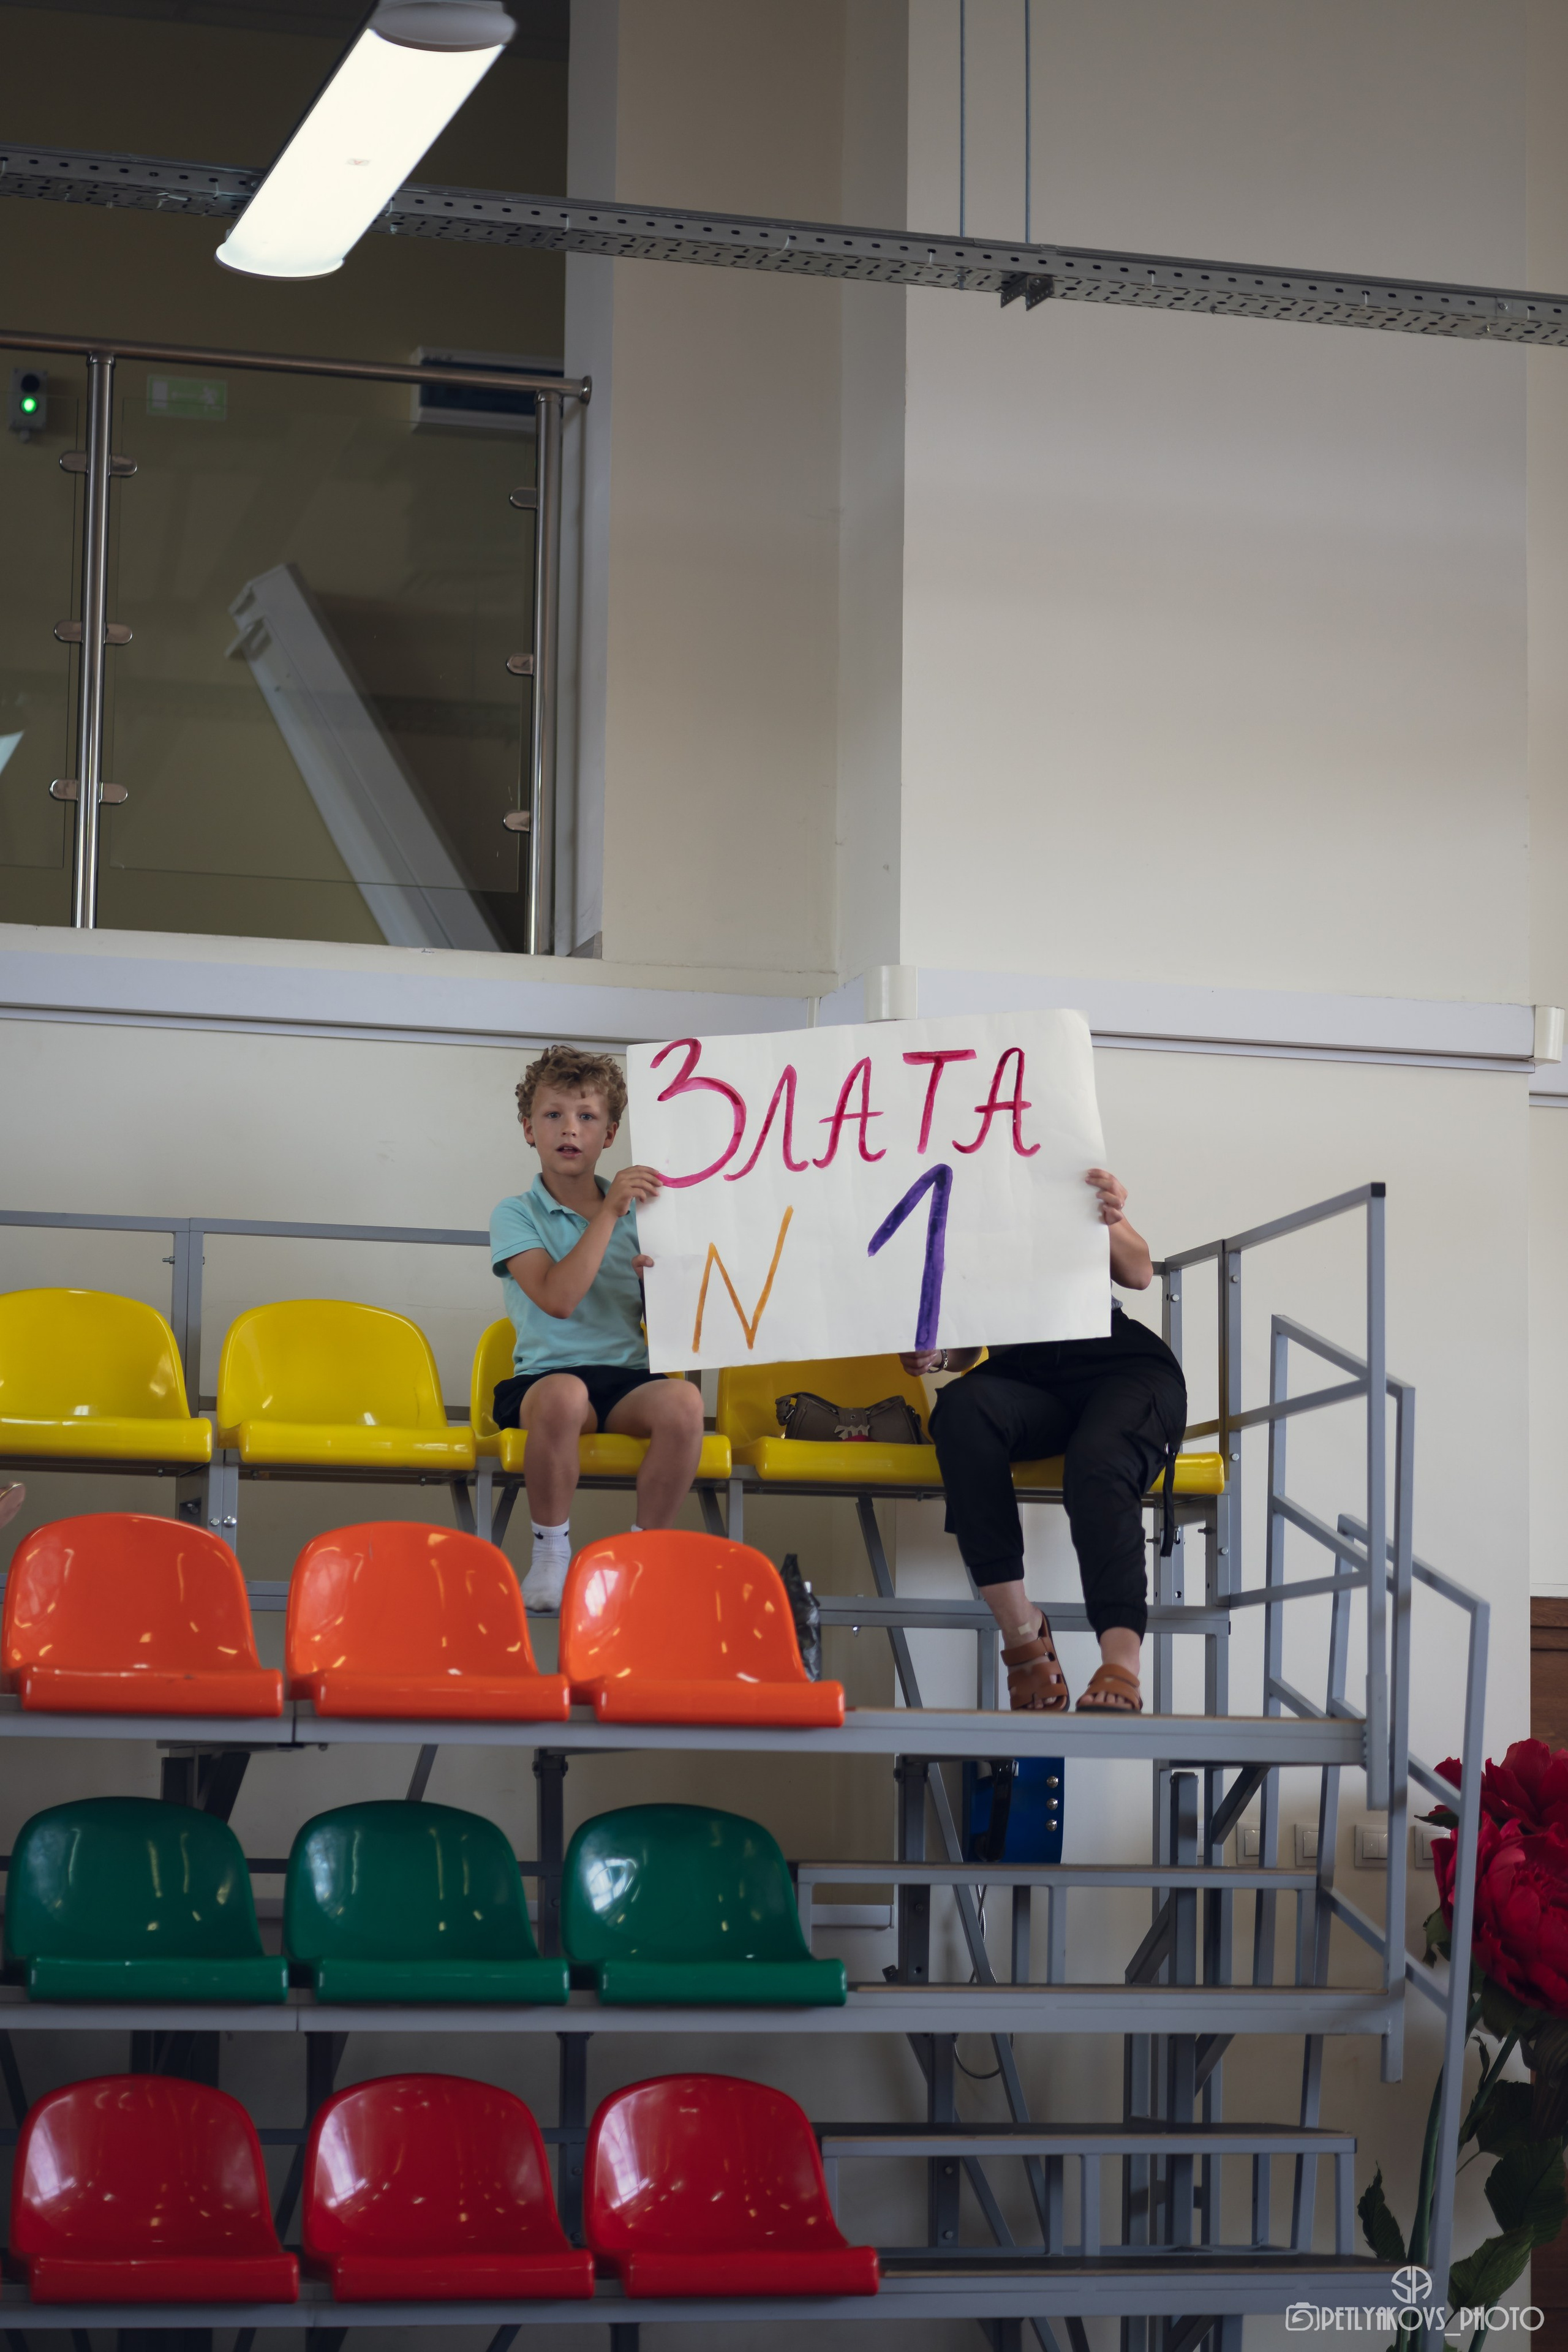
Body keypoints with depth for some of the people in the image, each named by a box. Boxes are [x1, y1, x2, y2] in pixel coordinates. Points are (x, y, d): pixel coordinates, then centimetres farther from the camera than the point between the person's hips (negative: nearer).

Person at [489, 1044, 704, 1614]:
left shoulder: (635, 1213, 16)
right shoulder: (516, 1216, 4)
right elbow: (558, 1298, -14)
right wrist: (608, 1214, -16)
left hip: (629, 1377, 3)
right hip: (546, 1374, -3)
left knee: (682, 1401, -32)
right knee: (562, 1396, -40)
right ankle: (551, 1551, -17)